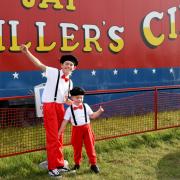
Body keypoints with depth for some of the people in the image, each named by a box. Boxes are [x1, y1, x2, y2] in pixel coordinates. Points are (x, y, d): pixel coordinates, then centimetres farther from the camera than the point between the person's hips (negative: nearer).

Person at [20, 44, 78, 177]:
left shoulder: (70, 82, 13)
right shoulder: (54, 72, -3)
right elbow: (40, 64, -11)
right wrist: (27, 52, -20)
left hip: (60, 107, 7)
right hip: (50, 105, -7)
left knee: (59, 137, 13)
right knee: (53, 137, -6)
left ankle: (59, 164, 24)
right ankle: (53, 167, 1)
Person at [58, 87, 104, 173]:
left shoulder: (86, 106, 5)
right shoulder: (69, 109, -1)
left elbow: (92, 116, 10)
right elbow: (65, 121, 0)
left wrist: (99, 111, -6)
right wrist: (60, 132, -2)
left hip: (86, 128, 1)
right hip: (76, 130, -1)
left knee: (90, 146, 3)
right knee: (77, 147, 8)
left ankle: (93, 164, 12)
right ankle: (77, 163, 26)